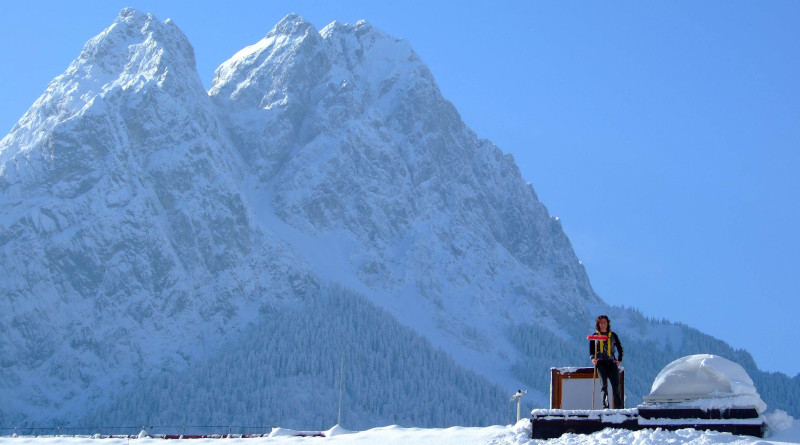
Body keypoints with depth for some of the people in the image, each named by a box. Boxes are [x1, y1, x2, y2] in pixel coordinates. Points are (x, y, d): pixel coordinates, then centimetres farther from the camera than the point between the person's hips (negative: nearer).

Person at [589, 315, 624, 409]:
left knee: (616, 385, -6)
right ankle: (605, 405, -13)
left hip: (611, 362, 1)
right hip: (600, 362, -1)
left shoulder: (613, 335, 16)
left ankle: (619, 407, 0)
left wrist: (619, 359, 5)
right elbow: (591, 349, 8)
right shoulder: (595, 336, 13)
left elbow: (619, 348, 19)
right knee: (604, 384, -12)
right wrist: (593, 358, -12)